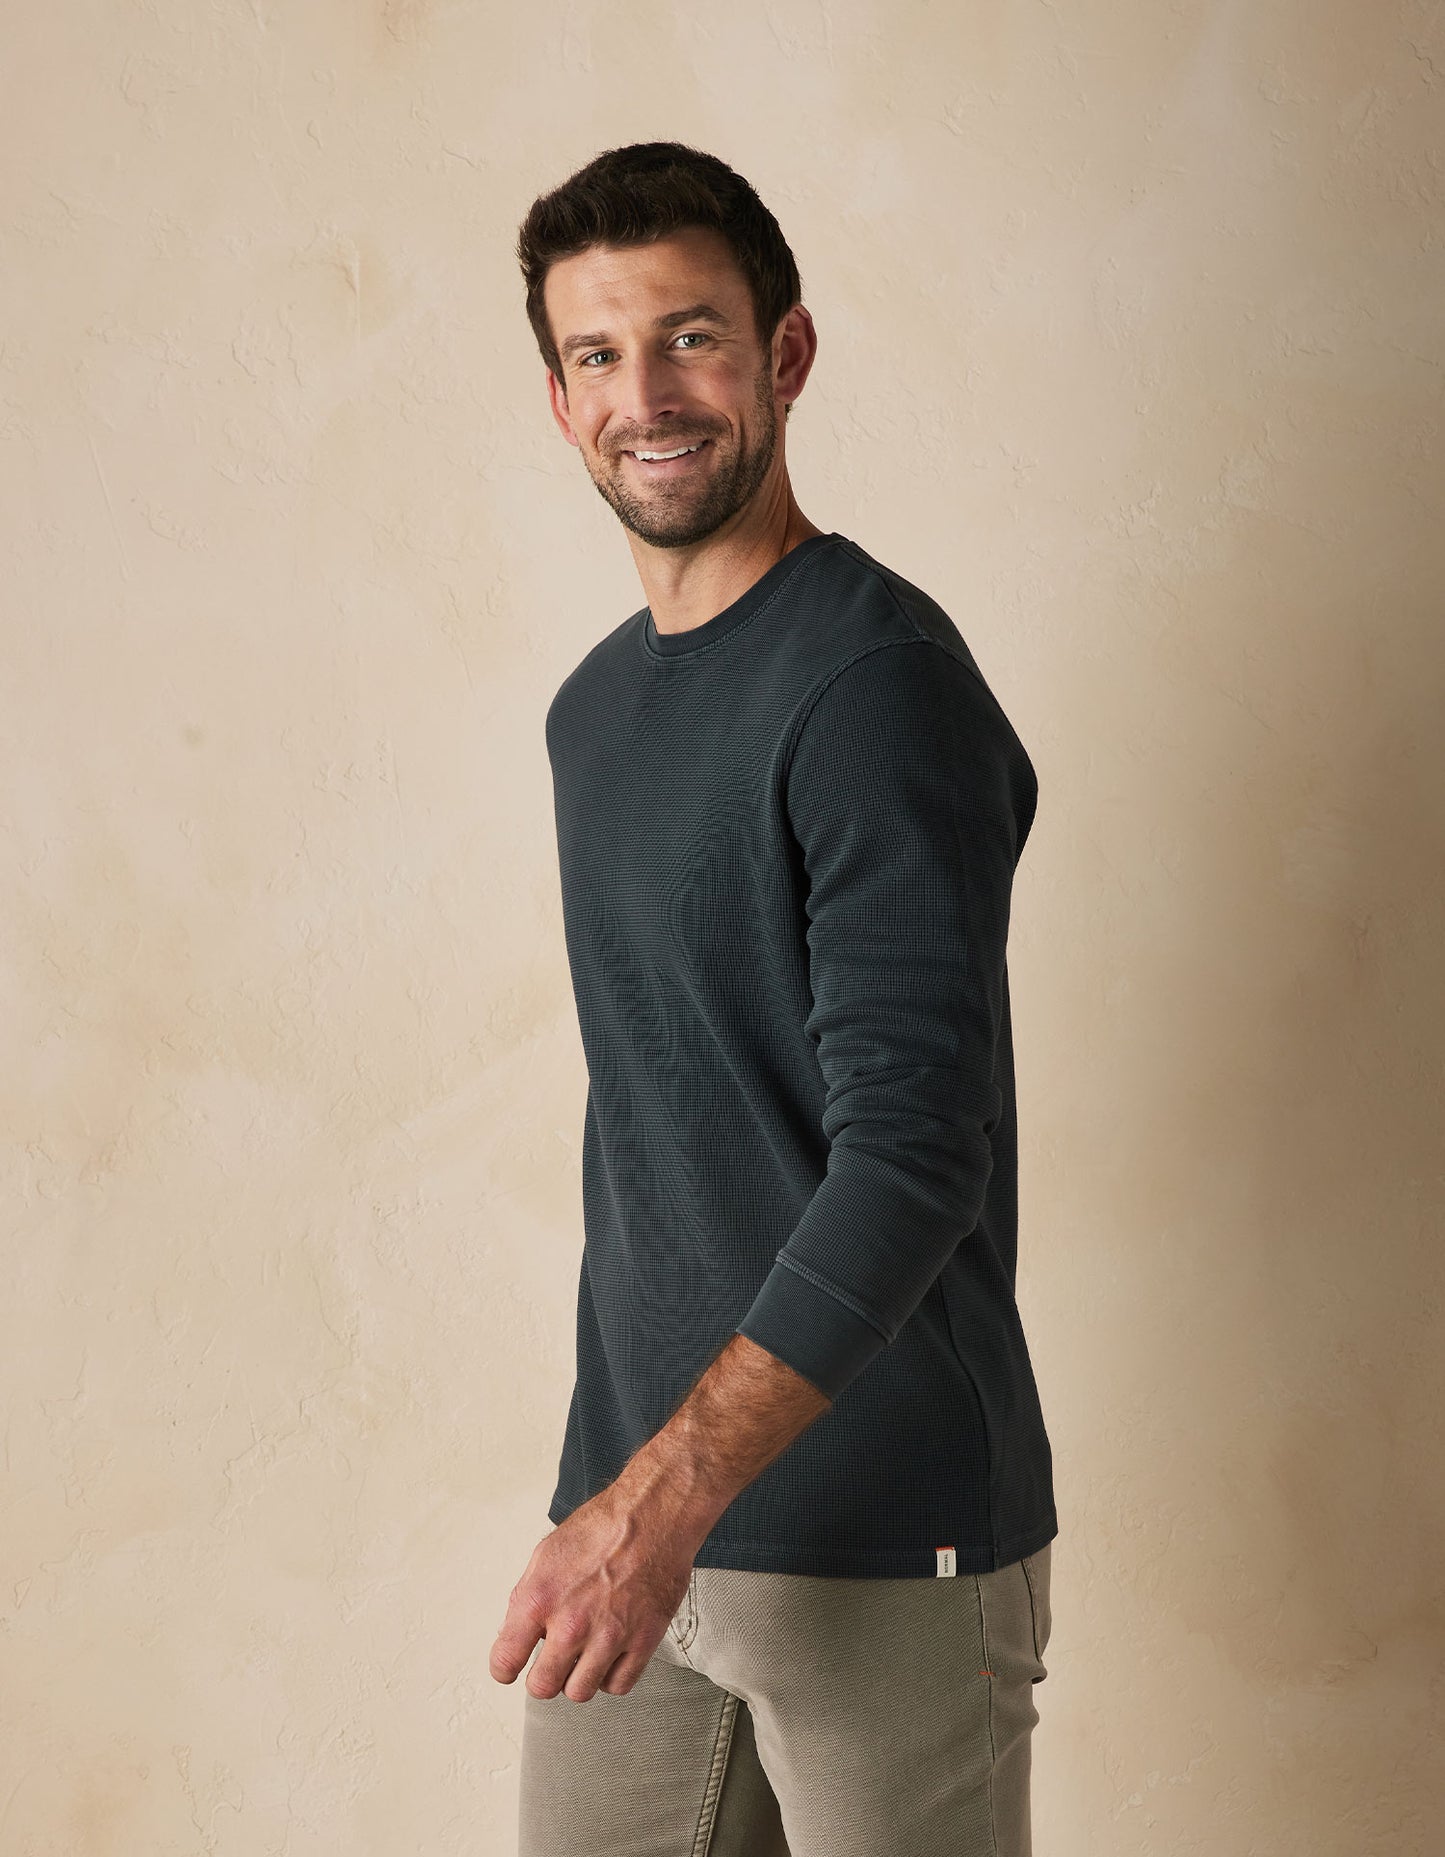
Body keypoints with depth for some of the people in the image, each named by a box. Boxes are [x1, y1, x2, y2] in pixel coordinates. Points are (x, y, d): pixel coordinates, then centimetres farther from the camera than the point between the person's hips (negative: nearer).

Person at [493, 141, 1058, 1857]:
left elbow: (914, 1155, -20)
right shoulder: (594, 706, 12)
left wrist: (665, 1501, -23)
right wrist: (621, 1497, 15)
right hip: (640, 1497, 7)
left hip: (890, 1540, -7)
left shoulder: (879, 680, -14)